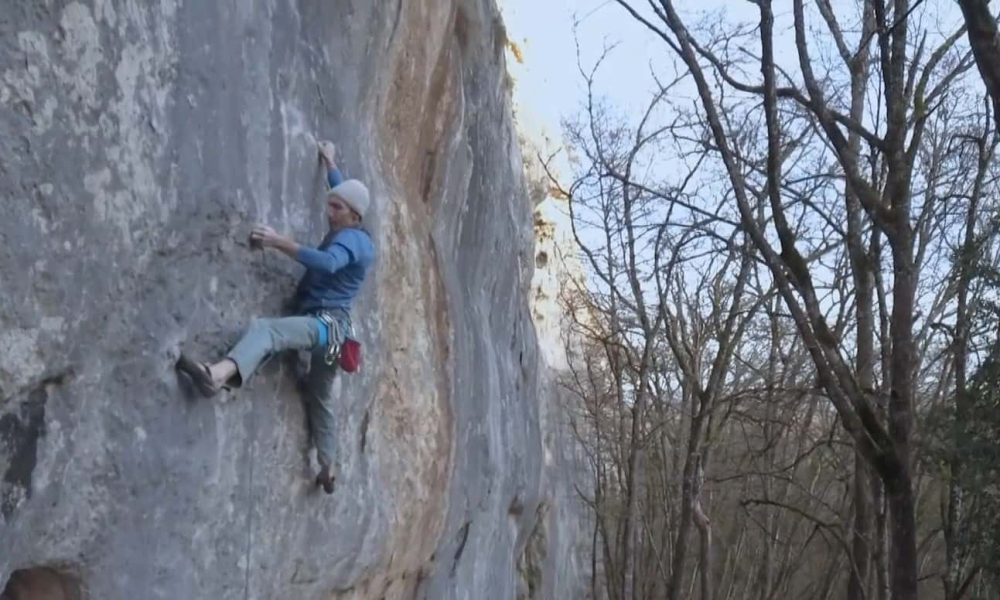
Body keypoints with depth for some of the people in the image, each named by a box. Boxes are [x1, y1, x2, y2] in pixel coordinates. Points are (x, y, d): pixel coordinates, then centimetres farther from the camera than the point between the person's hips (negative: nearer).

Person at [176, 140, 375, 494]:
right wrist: (330, 164, 51)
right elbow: (345, 192, 41)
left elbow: (327, 263, -33)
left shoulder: (350, 239, -9)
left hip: (326, 322, -11)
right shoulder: (353, 236, 20)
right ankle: (328, 470, 40)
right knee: (319, 396, 26)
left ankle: (217, 375, -66)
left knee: (266, 329, -36)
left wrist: (279, 243, -37)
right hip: (329, 326, 11)